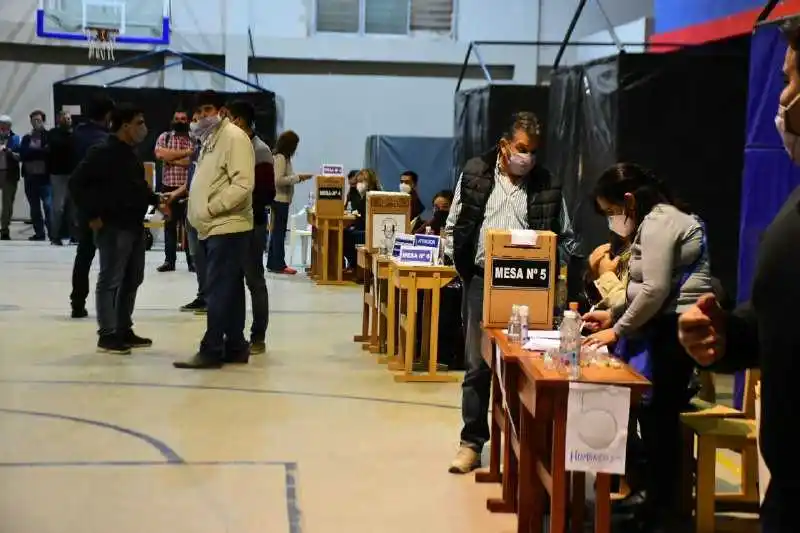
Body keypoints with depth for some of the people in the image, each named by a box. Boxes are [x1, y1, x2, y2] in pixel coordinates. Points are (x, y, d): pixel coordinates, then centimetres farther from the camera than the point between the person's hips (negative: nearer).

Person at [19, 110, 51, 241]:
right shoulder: (26, 138, 15)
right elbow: (22, 155, 1)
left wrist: (32, 152, -13)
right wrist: (41, 151, -11)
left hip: (45, 176, -5)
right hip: (30, 176, 5)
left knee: (48, 205, -12)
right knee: (34, 207, 9)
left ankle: (52, 233, -9)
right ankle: (39, 233, 16)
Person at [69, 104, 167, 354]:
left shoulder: (130, 154, 14)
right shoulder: (103, 153, -14)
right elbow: (76, 183, -16)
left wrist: (155, 200, 9)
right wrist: (92, 215, -16)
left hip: (134, 225, 10)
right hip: (113, 227, -10)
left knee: (132, 280, 15)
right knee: (110, 280, -4)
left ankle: (124, 330, 24)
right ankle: (107, 335, 2)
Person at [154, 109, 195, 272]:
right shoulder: (164, 137, 8)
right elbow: (159, 154, -12)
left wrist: (171, 157, -10)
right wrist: (186, 152, -10)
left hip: (188, 188, -2)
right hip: (168, 187, 2)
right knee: (169, 225, 6)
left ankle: (192, 260, 7)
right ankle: (169, 260, 12)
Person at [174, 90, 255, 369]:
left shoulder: (234, 137, -11)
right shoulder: (210, 140, 19)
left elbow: (242, 184, -20)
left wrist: (211, 209, -17)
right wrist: (199, 215, 11)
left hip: (228, 228, -10)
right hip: (214, 228, 10)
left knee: (218, 291, -9)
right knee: (229, 291, 12)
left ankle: (211, 350, -6)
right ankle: (235, 346, 17)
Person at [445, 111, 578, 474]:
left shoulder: (547, 185, 1)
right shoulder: (475, 174, 2)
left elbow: (566, 238, 8)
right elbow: (453, 227, 9)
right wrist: (462, 266, 0)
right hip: (481, 281, 0)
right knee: (477, 365, 4)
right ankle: (472, 442, 13)